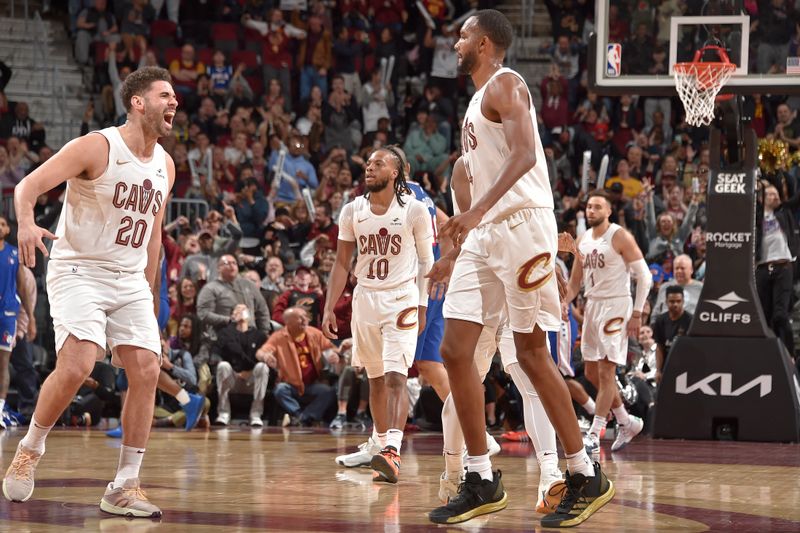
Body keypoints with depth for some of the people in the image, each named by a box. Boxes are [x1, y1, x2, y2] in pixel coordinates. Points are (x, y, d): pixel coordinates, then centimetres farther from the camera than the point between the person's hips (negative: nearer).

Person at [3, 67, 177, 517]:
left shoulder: (165, 166, 8)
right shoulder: (97, 147, -13)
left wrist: (150, 293, 19)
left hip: (131, 281, 6)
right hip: (78, 272, -6)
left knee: (147, 372, -5)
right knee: (77, 366, -23)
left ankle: (125, 487, 1)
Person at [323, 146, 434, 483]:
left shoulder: (414, 210, -5)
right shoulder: (352, 211, 5)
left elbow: (425, 262, 2)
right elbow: (342, 263, 10)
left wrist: (421, 306, -5)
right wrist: (329, 309, 4)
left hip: (402, 301, -4)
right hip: (365, 300, 4)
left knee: (395, 377, -17)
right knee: (376, 380, 12)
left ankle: (392, 453, -29)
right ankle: (380, 445, 24)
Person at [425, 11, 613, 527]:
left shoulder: (504, 84, -6)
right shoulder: (480, 100, 23)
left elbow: (525, 155, -21)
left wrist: (478, 211, -32)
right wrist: (458, 252, 28)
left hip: (521, 224, -9)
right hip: (485, 233, 9)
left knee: (532, 353, -6)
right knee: (455, 350, 1)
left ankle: (588, 478, 2)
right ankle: (482, 483, 4)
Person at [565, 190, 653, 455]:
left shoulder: (620, 237, -10)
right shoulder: (583, 240, 11)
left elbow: (644, 276, -11)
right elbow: (575, 282, 18)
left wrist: (637, 313, -16)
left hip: (615, 305, -8)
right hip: (592, 305, 8)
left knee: (606, 372, -9)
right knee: (591, 373, 10)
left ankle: (594, 435, -9)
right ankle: (627, 422, 24)